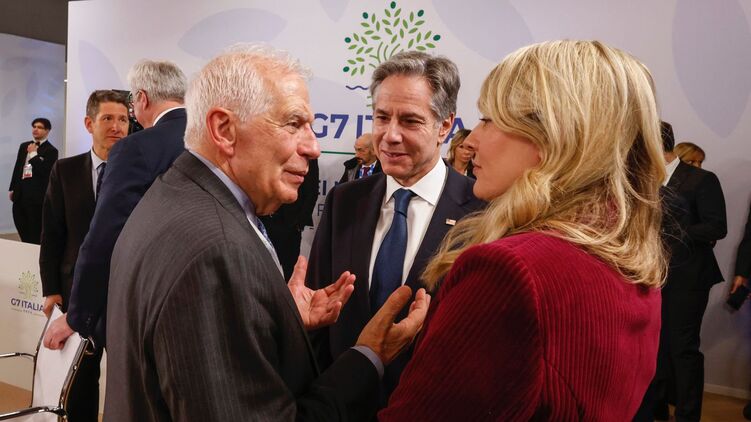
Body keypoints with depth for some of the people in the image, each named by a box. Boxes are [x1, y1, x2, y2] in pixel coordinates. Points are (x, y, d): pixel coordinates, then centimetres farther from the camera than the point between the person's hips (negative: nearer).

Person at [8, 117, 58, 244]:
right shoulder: (24, 146, 14)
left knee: (35, 231, 1)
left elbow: (44, 171, -17)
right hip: (20, 191, 6)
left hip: (37, 194, -6)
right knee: (21, 227, 12)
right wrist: (12, 188, 14)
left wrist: (33, 154, -11)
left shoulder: (51, 150, -5)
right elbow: (17, 168, 17)